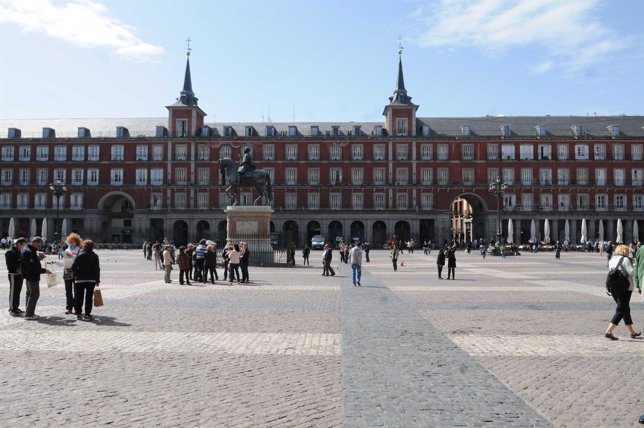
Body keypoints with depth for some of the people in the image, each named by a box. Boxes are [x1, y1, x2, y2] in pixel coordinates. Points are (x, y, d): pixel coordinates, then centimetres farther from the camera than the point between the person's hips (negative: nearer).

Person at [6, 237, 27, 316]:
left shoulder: (20, 251, 14)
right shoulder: (10, 252, -12)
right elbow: (10, 265, -18)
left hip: (20, 274, 8)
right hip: (13, 274, -8)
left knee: (18, 291, 14)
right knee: (13, 292, -3)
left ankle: (16, 307, 24)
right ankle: (12, 309, 5)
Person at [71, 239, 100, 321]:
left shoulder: (79, 256, -6)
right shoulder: (95, 256, -1)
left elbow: (73, 267, -7)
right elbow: (97, 269, -1)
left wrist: (77, 274, 11)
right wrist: (97, 280, 4)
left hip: (80, 280, -1)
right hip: (91, 280, 1)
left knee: (79, 297, 9)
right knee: (89, 297, 5)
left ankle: (78, 314, 13)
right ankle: (87, 315, 2)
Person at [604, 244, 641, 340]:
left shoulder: (611, 260, 13)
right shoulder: (625, 259, -8)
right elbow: (631, 272, -13)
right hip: (625, 288, -7)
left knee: (626, 309, 18)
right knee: (620, 310, -5)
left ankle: (632, 332, 27)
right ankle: (609, 331, -14)